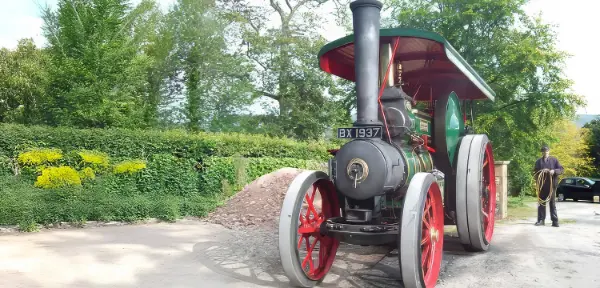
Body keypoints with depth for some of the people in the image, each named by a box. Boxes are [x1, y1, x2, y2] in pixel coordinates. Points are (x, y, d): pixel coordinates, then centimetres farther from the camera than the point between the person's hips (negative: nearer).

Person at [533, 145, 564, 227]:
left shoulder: (554, 160, 5)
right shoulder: (539, 161, 9)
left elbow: (561, 169, 1)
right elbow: (535, 171, 7)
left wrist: (554, 171, -17)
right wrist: (541, 171, -13)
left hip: (552, 184, -2)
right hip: (542, 185, 2)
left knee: (553, 203, 1)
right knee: (541, 202, 6)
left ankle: (555, 221, 3)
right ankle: (541, 219, 11)